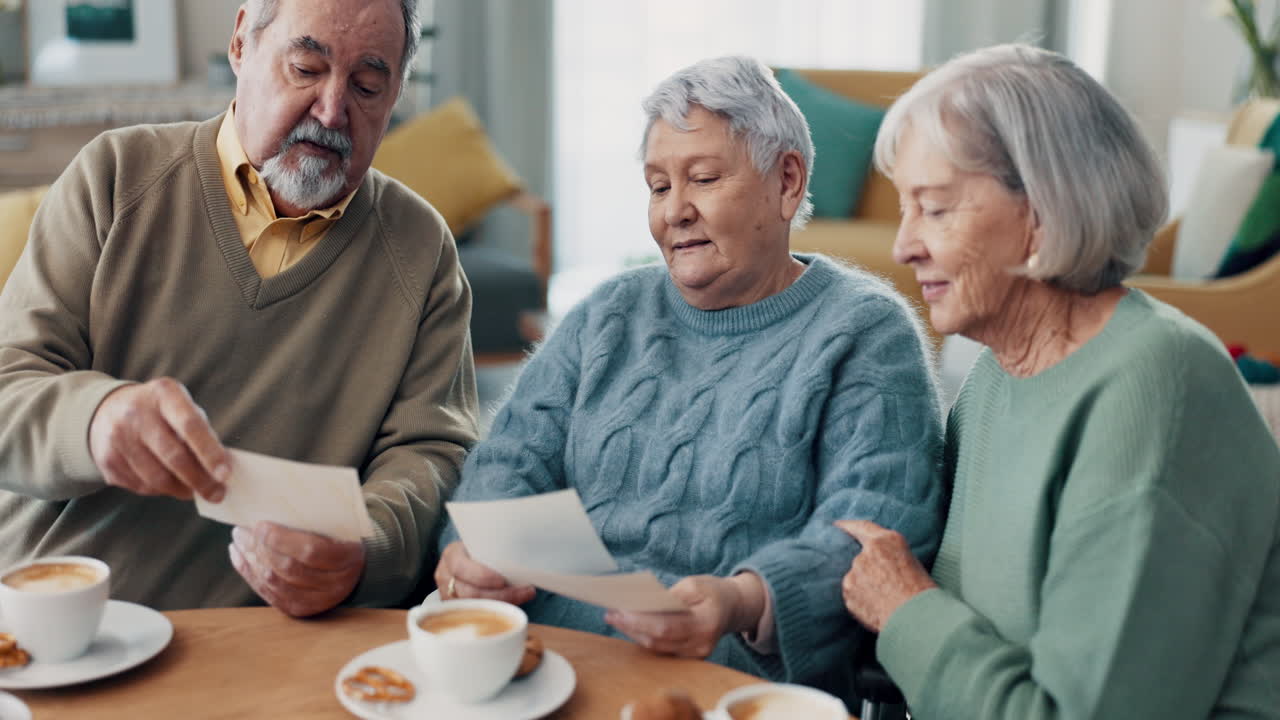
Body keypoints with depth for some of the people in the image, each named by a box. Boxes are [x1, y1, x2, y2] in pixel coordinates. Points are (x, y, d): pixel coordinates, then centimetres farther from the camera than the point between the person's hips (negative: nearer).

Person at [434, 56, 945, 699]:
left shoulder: (866, 332, 4)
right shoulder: (608, 315, 20)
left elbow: (876, 529, -8)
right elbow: (515, 458, 12)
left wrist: (745, 602, -28)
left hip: (735, 674, -5)